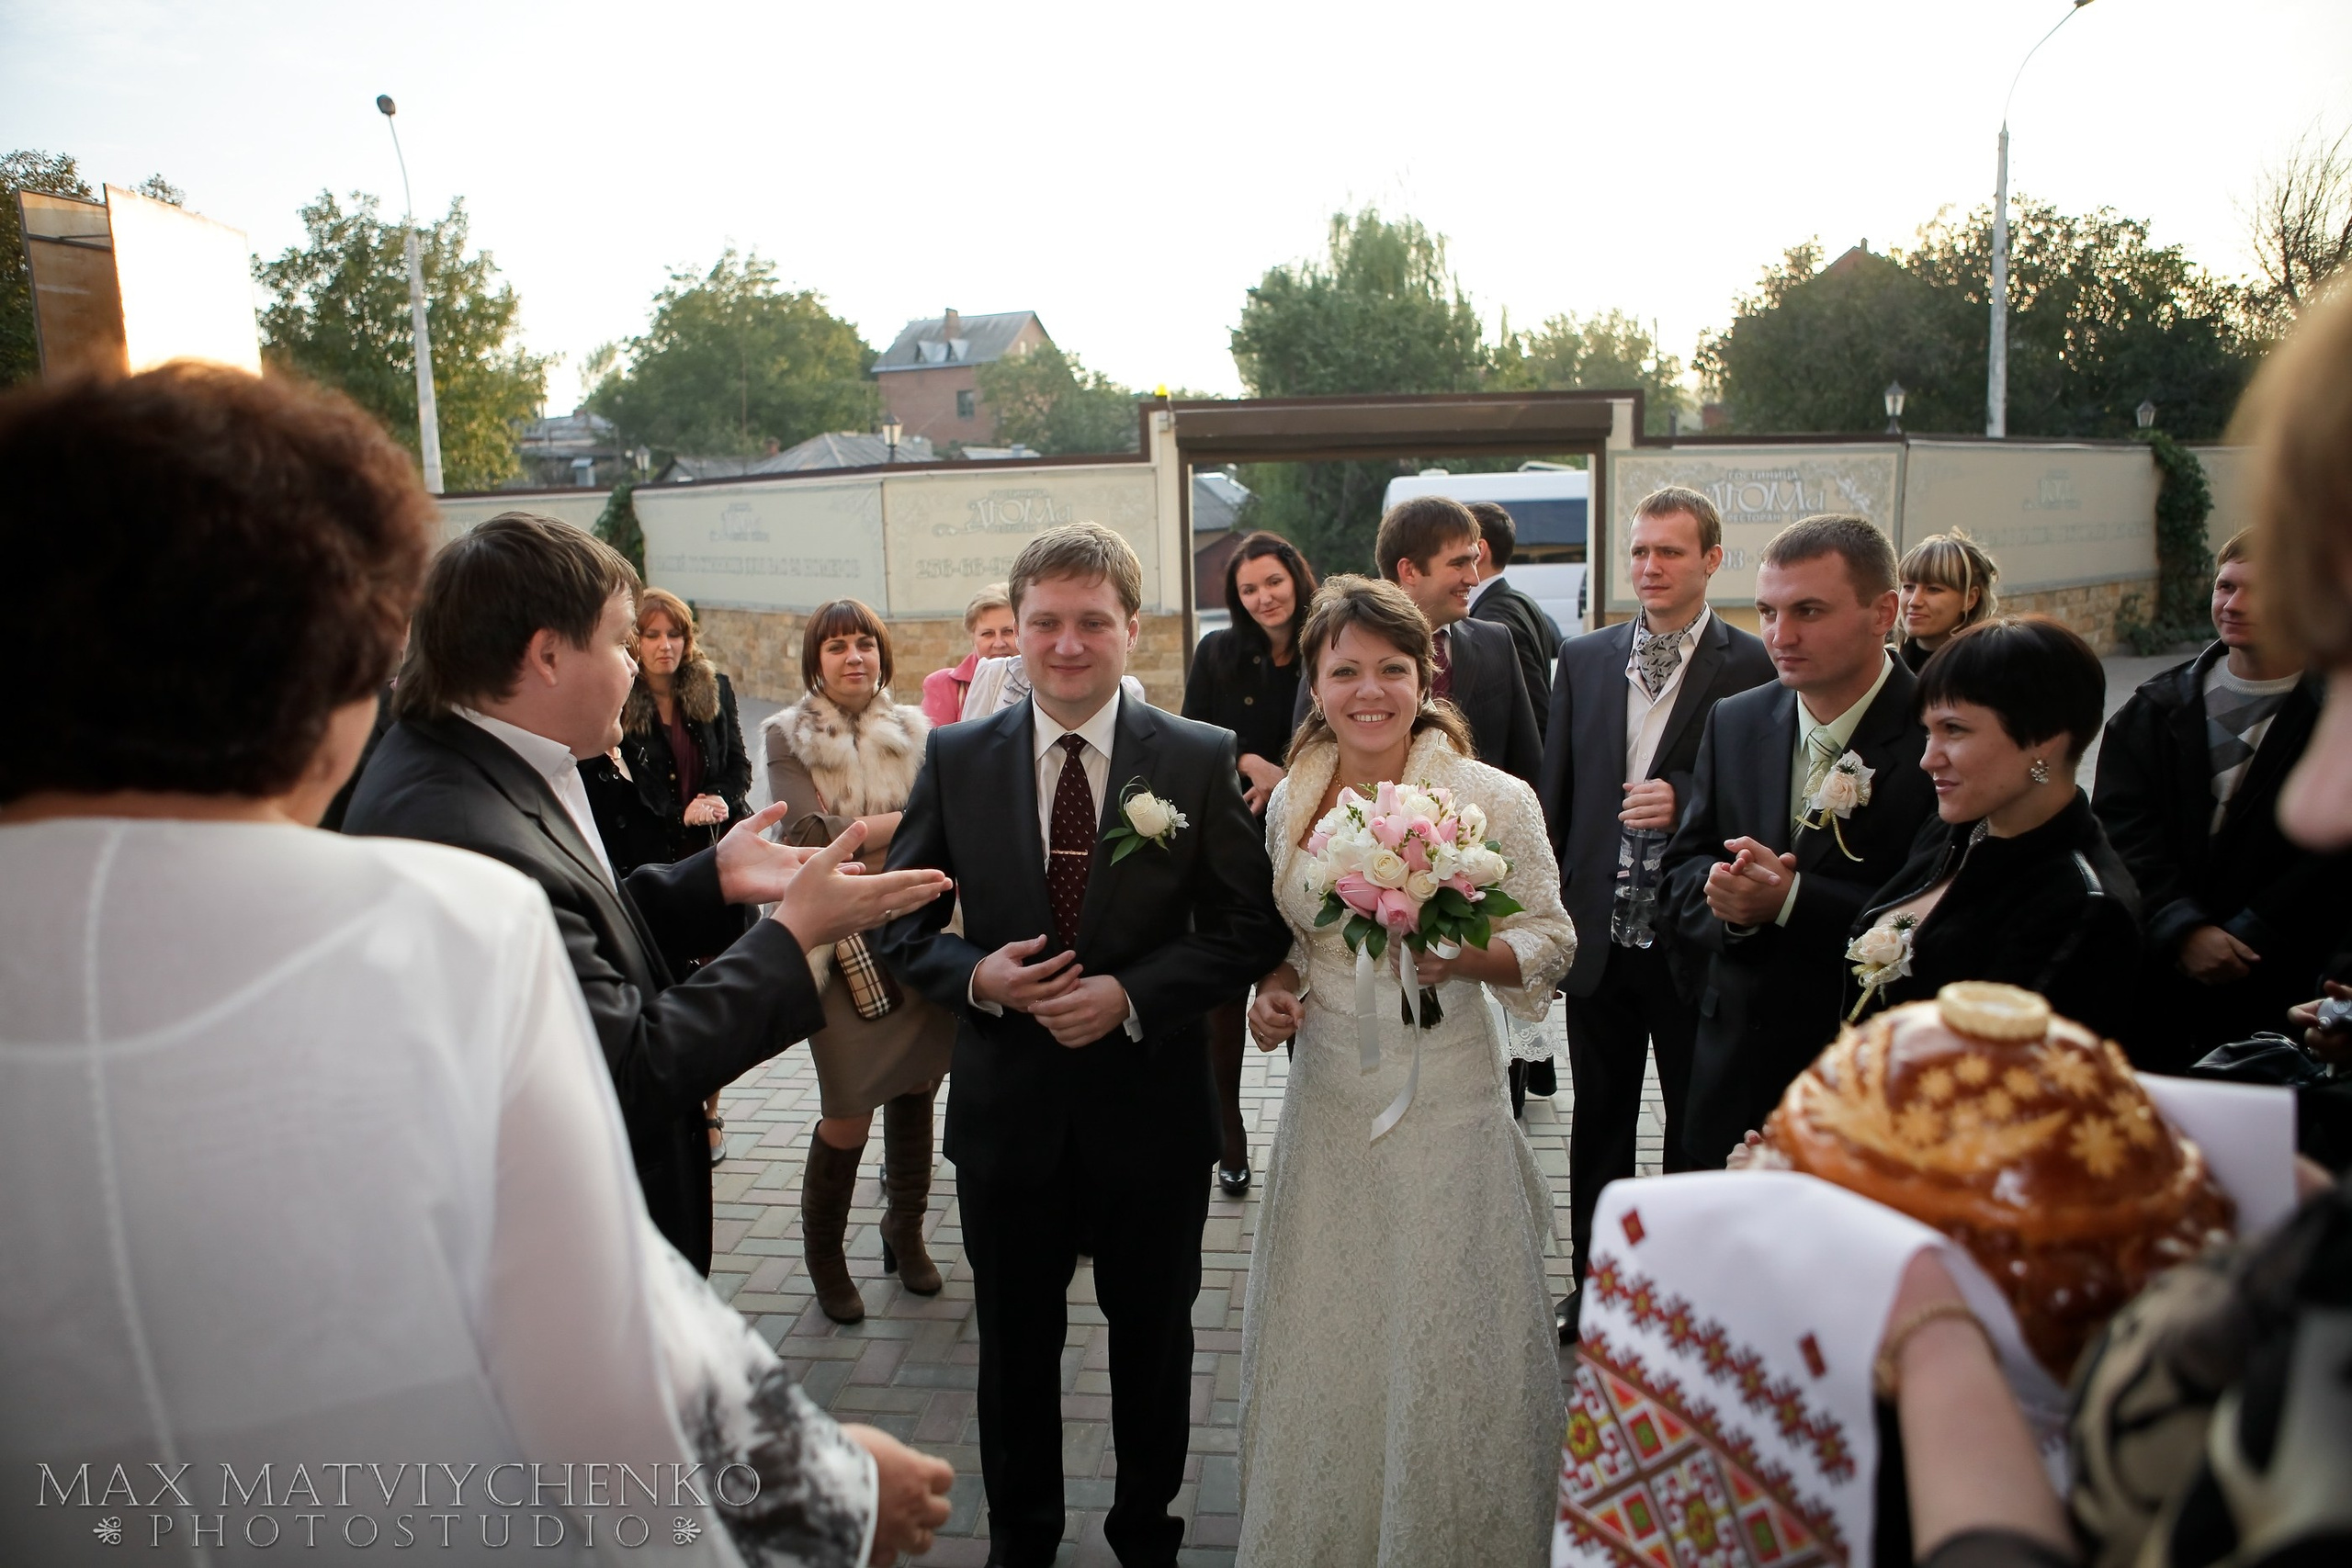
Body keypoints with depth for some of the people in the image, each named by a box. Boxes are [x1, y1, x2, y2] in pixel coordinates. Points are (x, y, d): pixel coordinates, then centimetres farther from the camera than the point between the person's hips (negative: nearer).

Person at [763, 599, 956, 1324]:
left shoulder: (915, 733, 6)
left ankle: (905, 1232, 32)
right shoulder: (789, 737, 0)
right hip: (841, 943, -3)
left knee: (916, 1087, 10)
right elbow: (808, 832, -13)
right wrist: (907, 819, -13)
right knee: (850, 1111, -2)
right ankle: (823, 1250, 23)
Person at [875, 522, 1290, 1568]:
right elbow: (901, 919, 1)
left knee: (1153, 1339, 19)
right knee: (1015, 1342, 19)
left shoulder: (1202, 760, -7)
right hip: (1006, 1109, 1)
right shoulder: (954, 758, -3)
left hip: (1153, 1108, -1)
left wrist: (1133, 995, -19)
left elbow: (1249, 927, -7)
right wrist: (975, 975, -18)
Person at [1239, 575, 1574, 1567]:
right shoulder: (1289, 802, 2)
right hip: (1327, 1107, 4)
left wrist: (1465, 955, -23)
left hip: (1448, 1105, -4)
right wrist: (1272, 993, -5)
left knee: (1443, 1348, 7)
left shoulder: (1494, 798, -10)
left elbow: (1551, 944, -5)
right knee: (1325, 1344, 16)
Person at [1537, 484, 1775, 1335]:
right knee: (1599, 1119, 17)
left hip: (1695, 938, -3)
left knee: (1698, 1124, 13)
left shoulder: (1751, 666, -7)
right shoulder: (1583, 658, 5)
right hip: (1598, 933, 3)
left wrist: (1684, 800, -23)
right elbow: (1555, 793, 7)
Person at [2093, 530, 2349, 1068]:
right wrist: (2181, 930, -15)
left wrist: (2245, 939, -15)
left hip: (2280, 988, -2)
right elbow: (2121, 829, -2)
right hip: (2151, 973, 2)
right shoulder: (2157, 706, 7)